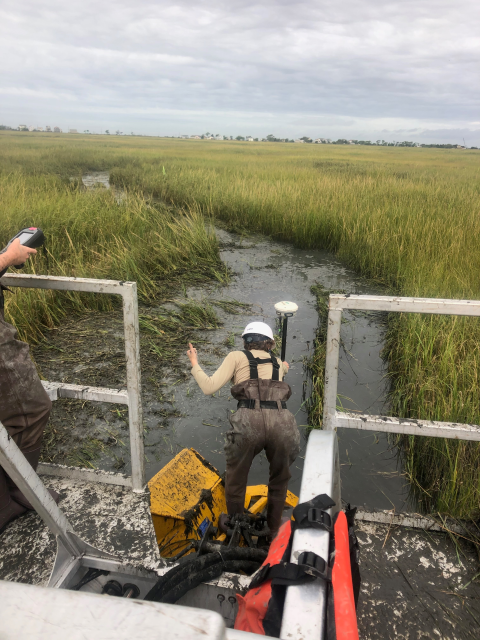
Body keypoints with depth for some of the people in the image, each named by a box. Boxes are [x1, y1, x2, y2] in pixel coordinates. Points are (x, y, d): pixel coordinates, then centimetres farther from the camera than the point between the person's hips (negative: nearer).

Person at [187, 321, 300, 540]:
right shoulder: (278, 363, 25)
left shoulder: (237, 357, 15)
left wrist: (195, 364, 22)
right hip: (281, 421, 3)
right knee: (279, 481, 30)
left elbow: (209, 387, 5)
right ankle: (274, 531, 42)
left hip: (248, 421, -2)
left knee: (235, 483, 23)